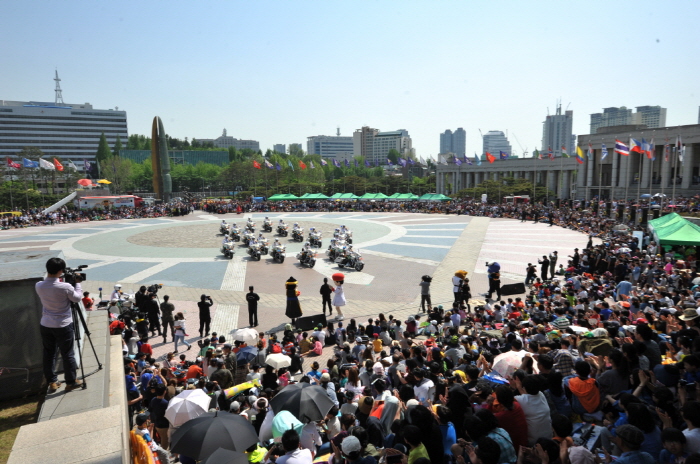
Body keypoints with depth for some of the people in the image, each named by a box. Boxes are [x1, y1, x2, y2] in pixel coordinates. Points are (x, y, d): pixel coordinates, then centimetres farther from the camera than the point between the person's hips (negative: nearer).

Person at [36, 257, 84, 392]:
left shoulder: (39, 286, -8)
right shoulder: (65, 287, -22)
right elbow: (77, 298, -4)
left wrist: (58, 281, 12)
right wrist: (78, 283, 7)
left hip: (45, 326, 5)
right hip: (63, 326, -5)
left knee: (48, 354, 17)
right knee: (67, 354, 8)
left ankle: (52, 382, 26)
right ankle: (71, 382, 20)